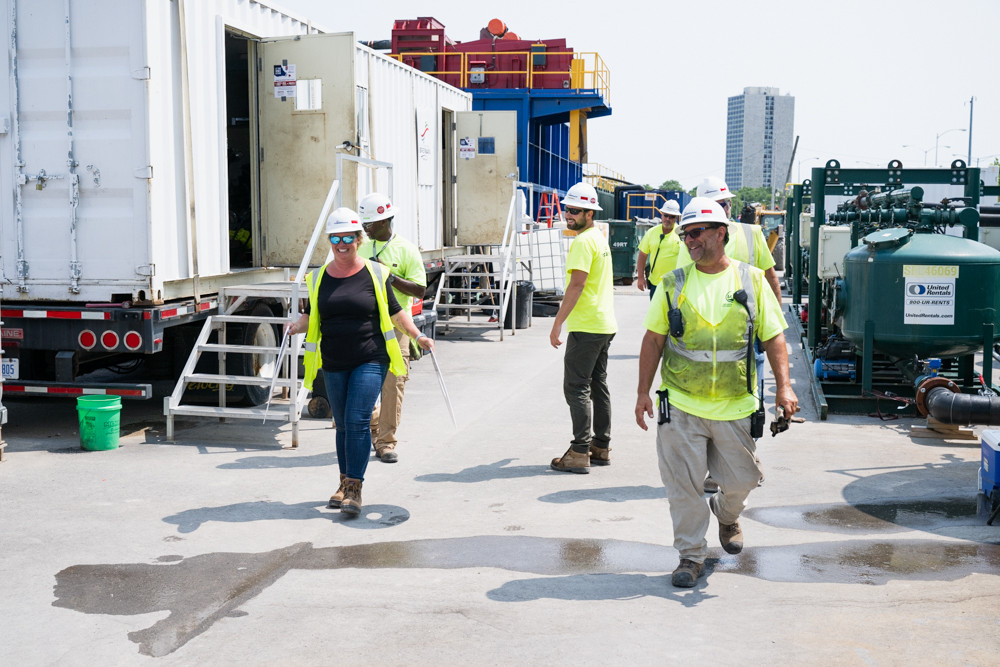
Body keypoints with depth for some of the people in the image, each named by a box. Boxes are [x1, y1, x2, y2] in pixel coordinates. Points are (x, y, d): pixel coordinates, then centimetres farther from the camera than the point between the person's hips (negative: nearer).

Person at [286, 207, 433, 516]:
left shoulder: (375, 273, 1)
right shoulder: (319, 278, 8)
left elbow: (395, 311, 9)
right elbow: (313, 317, 16)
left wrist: (417, 335, -1)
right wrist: (297, 325, -3)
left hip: (370, 360, -3)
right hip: (334, 364, 3)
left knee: (357, 421, -12)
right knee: (343, 424, 9)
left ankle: (355, 488, -8)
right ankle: (345, 483, 24)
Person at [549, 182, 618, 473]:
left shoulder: (583, 241, -15)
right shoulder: (600, 238, 17)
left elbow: (576, 286, -21)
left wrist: (557, 324, -18)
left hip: (586, 327, -10)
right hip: (605, 324, 10)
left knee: (577, 388, -7)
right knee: (598, 385, 13)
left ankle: (579, 453, -7)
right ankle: (601, 447, 19)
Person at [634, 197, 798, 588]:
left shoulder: (751, 280, 2)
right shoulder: (673, 284, 3)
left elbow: (773, 336, 4)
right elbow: (654, 340, 6)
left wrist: (783, 386, -7)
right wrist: (643, 393, 2)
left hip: (735, 407, 0)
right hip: (680, 406, 0)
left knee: (740, 481, 11)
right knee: (684, 486, 0)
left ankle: (726, 514, 45)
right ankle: (691, 556, 16)